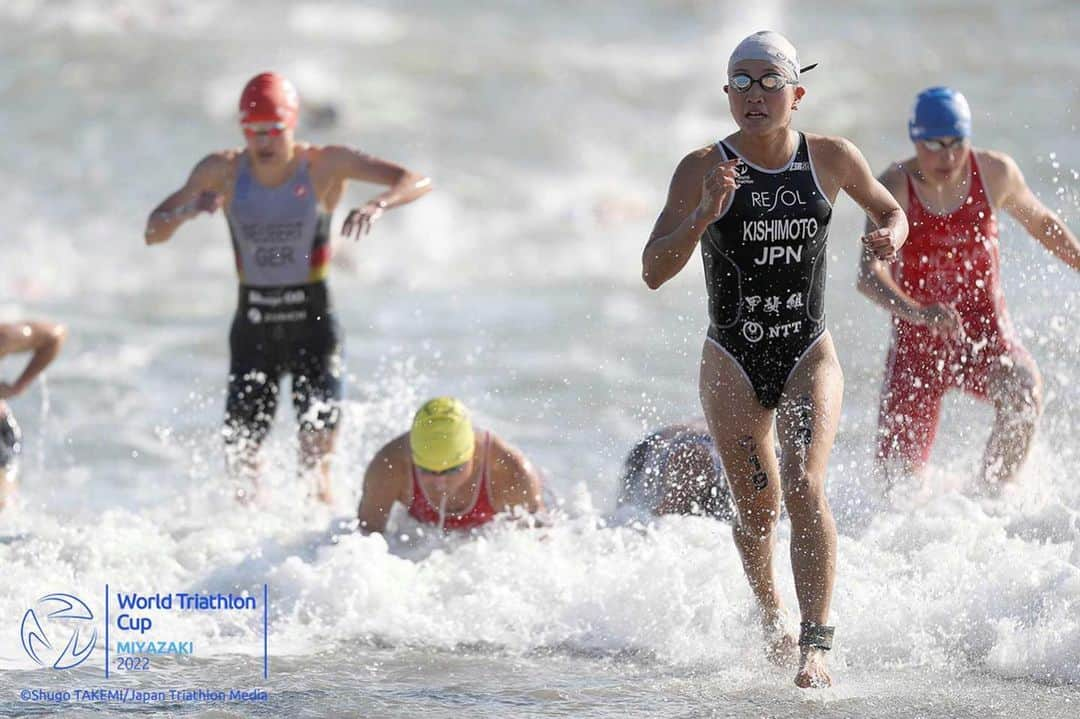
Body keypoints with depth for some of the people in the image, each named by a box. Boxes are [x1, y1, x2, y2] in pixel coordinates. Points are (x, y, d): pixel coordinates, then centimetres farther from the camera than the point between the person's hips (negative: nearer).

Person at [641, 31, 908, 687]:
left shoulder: (832, 159, -3)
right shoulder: (703, 169, -9)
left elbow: (890, 210, 16)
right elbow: (654, 271, -14)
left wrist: (891, 236, -8)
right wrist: (704, 215, -30)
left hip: (809, 355, 0)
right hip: (733, 362, 0)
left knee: (805, 488, -20)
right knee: (757, 507, 6)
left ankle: (815, 645, -23)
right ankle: (772, 619, 34)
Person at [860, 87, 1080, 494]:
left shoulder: (995, 174, -6)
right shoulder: (895, 189, -17)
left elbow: (1040, 222, 16)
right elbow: (869, 273, -31)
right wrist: (918, 313, -48)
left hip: (984, 328, 1)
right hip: (917, 338, -1)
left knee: (1023, 392, -34)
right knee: (899, 476, 1)